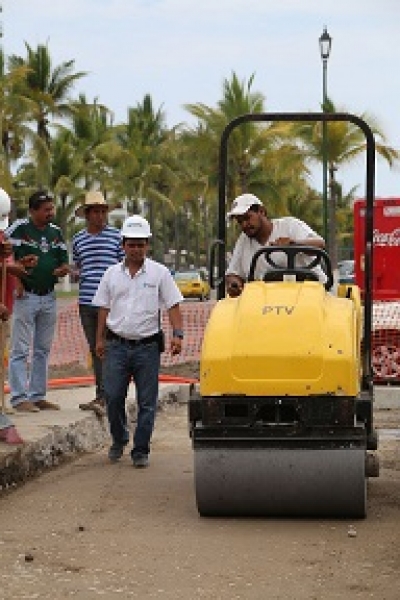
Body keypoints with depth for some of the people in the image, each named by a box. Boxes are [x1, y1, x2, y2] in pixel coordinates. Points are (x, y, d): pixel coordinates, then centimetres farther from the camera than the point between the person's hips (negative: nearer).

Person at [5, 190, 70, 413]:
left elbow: (64, 262, 14)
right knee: (21, 350, -4)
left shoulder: (56, 232, 10)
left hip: (49, 297, 6)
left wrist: (62, 269, -9)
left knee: (43, 350, 11)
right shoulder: (20, 228, -8)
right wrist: (17, 284, -16)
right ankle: (19, 398, -2)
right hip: (26, 296, -6)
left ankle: (38, 396, 19)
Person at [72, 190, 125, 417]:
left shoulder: (117, 236, 1)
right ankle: (102, 396, 16)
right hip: (86, 302, 5)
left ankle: (103, 397, -13)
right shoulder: (78, 239, 13)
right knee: (95, 350, 9)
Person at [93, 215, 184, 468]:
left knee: (147, 402, 0)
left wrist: (177, 334, -11)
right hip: (117, 345, 2)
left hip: (147, 346, -2)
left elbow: (173, 306, 0)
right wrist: (100, 339, 11)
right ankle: (119, 440, 23)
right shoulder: (112, 274, 9)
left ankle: (141, 451, 8)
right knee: (113, 397, -1)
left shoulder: (159, 273, 2)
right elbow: (104, 309, 15)